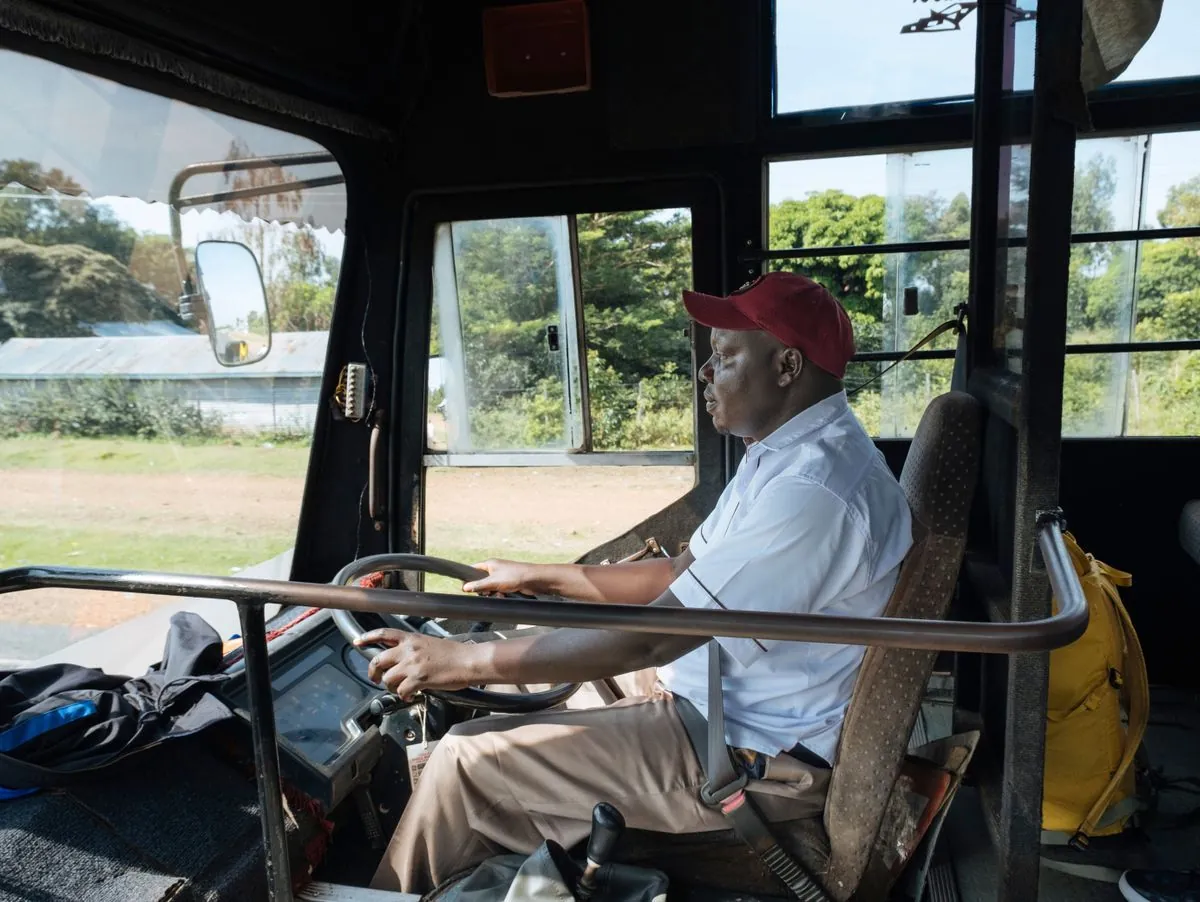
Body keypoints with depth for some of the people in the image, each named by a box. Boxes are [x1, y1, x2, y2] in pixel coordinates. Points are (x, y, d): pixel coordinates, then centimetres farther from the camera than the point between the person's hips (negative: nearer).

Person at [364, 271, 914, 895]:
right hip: (727, 710, 10)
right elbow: (680, 575, 13)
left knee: (467, 760, -7)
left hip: (753, 761, -10)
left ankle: (395, 893, 18)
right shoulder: (785, 453, 7)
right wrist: (540, 578, 13)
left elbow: (650, 637, -28)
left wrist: (467, 661, -22)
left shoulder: (816, 489, -27)